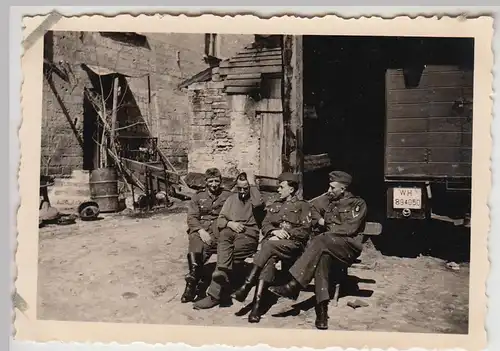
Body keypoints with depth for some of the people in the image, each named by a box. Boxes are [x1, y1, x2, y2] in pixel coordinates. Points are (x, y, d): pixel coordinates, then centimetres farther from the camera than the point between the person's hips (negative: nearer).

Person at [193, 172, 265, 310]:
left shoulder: (254, 198, 13)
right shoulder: (231, 199, 23)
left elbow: (258, 204, -13)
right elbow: (220, 220, 18)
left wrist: (253, 186, 1)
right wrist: (230, 223, -4)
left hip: (249, 233, -3)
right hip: (230, 231, 3)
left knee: (228, 253, -27)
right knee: (223, 241, -32)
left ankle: (215, 293, -22)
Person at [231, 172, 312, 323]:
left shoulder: (303, 206, 12)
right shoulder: (274, 205, 26)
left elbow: (304, 231, 2)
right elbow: (265, 225, 16)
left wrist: (286, 234, -11)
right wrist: (275, 231, -6)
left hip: (292, 244, -3)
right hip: (271, 241, 3)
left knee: (269, 245, -36)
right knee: (269, 259, -33)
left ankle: (246, 286, -38)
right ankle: (257, 304, -42)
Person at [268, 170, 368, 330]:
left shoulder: (358, 203, 2)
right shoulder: (328, 200, 18)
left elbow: (350, 228, -10)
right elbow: (313, 209, 35)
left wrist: (327, 232, -12)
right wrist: (319, 219, 13)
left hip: (350, 245, -4)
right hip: (328, 246, 4)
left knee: (319, 242, -35)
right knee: (322, 257, -34)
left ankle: (293, 286, -39)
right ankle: (322, 309, -39)